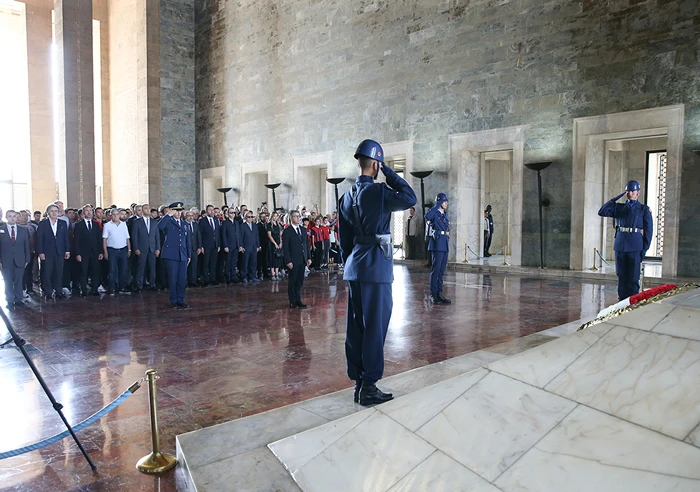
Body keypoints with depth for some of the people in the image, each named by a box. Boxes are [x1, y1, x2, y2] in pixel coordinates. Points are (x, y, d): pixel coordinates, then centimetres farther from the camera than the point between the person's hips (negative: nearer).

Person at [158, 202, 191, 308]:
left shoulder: (185, 224, 17)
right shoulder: (168, 222, 0)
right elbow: (160, 226, -25)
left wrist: (189, 255, 16)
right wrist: (169, 215, -19)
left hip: (183, 256, 5)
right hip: (171, 255, -5)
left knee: (182, 279, 6)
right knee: (173, 279, 0)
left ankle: (181, 300, 17)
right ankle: (174, 301, 10)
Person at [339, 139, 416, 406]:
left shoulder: (347, 196, 11)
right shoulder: (377, 191, -13)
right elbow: (410, 198, -9)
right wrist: (389, 173, -4)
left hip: (354, 269, 8)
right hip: (376, 268, -8)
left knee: (356, 326, 11)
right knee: (374, 327, -1)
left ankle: (357, 382, 21)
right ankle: (369, 387, 5)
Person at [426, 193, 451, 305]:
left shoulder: (445, 214, 17)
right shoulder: (434, 213, -7)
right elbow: (427, 216, -32)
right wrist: (438, 205, -23)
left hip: (445, 245, 8)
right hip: (437, 244, -8)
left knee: (442, 270, 10)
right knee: (436, 269, -7)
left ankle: (439, 293, 15)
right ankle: (433, 295, -4)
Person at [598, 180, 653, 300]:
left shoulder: (644, 210, 4)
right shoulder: (619, 208, 13)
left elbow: (649, 230, 1)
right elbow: (602, 212, 0)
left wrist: (645, 249, -7)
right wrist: (615, 199, 0)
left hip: (635, 248, -3)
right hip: (620, 246, 3)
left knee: (633, 278, -2)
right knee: (621, 277, 6)